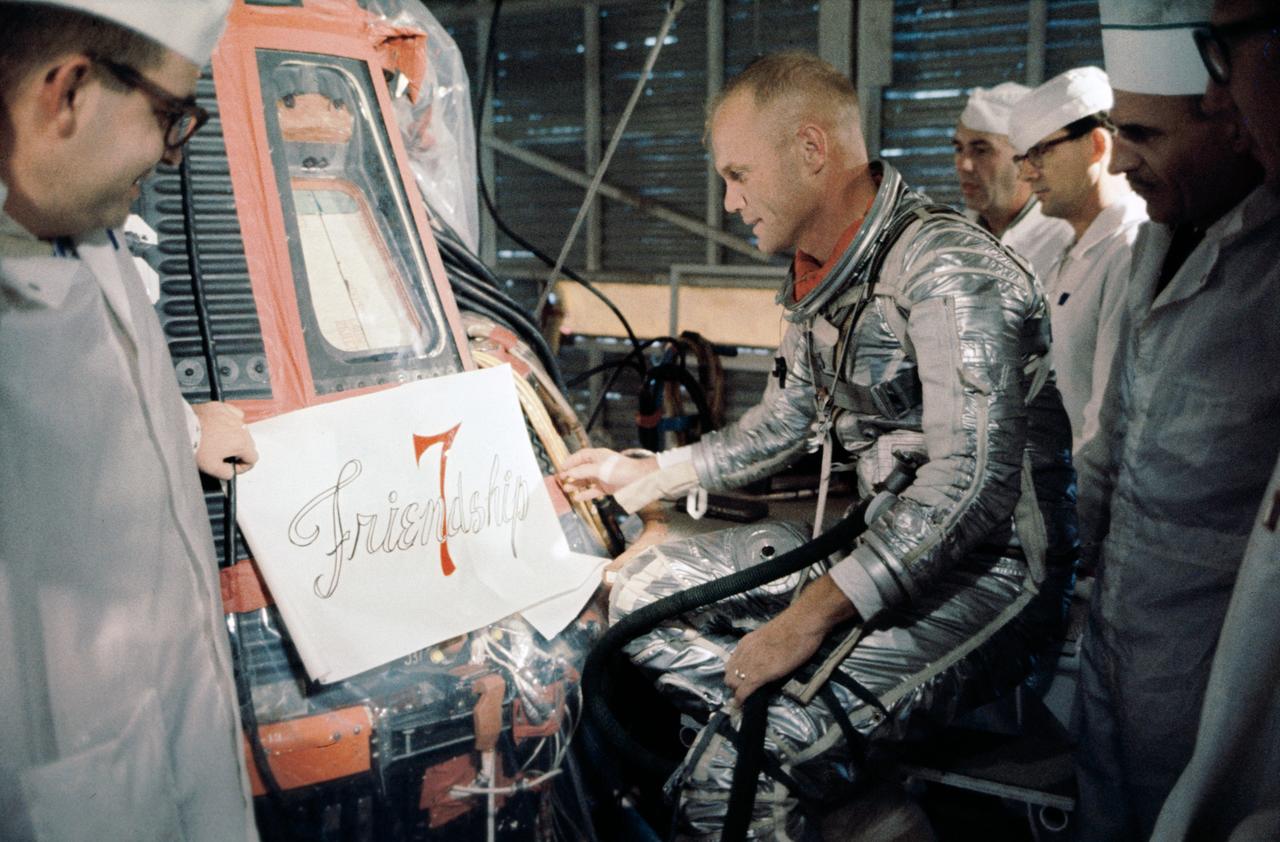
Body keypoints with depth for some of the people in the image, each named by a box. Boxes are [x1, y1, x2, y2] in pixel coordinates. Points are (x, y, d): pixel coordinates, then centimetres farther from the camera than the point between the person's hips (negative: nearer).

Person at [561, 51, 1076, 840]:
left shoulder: (947, 267, -20)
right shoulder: (822, 274, 9)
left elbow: (971, 480, -30)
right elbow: (784, 424, 23)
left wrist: (810, 615, -33)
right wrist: (646, 473, 21)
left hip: (989, 565, -10)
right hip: (875, 534, 10)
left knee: (730, 767, -27)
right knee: (645, 596, 3)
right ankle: (851, 778, -2)